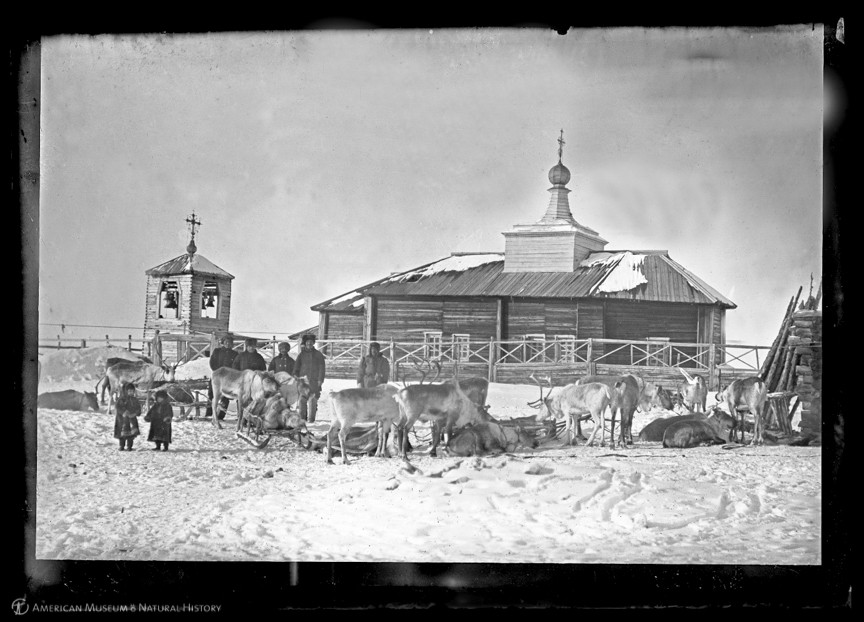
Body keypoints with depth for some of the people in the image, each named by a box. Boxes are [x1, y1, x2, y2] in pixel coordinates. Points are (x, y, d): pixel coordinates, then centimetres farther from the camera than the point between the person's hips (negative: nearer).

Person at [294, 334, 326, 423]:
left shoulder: (318, 355, 9)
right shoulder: (301, 355, 14)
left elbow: (321, 368, 6)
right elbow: (296, 367, 14)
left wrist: (320, 380, -3)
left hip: (314, 381, -1)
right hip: (303, 380, 1)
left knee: (313, 400, -6)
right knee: (302, 400, -5)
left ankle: (311, 418, -3)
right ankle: (302, 418, 0)